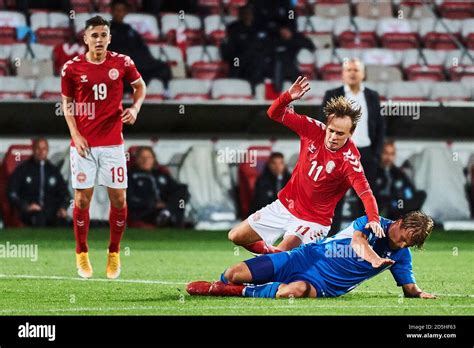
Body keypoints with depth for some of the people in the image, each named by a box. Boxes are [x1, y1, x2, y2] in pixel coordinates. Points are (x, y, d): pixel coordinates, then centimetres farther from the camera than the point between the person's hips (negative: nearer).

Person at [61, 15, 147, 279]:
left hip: (113, 142, 1)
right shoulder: (72, 68, -2)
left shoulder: (121, 63, -1)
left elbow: (140, 86, 14)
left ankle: (114, 253, 16)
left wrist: (135, 108, -5)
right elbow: (67, 103, 8)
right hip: (83, 143, -1)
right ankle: (82, 254, 13)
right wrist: (75, 135, -3)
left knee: (119, 198, 0)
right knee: (82, 198, 0)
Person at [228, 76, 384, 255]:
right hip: (284, 205, 6)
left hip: (312, 220, -6)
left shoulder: (349, 159, -25)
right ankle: (269, 252, 31)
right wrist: (288, 96, -26)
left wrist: (374, 220, -53)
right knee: (236, 237, 8)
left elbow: (365, 192, -36)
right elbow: (274, 113, -5)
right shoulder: (313, 129, -11)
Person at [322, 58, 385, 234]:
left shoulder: (372, 96, 10)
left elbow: (380, 126, 11)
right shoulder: (332, 96, 2)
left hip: (366, 154, 3)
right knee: (336, 200, -4)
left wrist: (376, 154, 2)